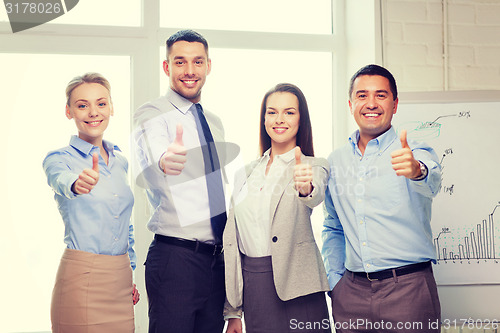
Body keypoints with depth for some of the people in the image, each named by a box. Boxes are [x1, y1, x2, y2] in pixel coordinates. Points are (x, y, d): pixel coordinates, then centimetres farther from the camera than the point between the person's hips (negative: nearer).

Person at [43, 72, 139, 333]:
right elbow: (60, 179, -30)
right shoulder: (58, 158, -5)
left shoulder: (120, 161, 11)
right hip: (82, 280, -5)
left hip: (121, 280, 5)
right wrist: (76, 184, -52)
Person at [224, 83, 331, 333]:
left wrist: (306, 187, -50)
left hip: (294, 286, -4)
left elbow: (315, 196, -25)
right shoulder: (249, 171, 11)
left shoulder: (314, 167, -1)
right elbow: (233, 238, 11)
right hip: (251, 287, 4)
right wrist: (232, 311, 10)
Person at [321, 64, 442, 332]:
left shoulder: (415, 153, -2)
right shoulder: (336, 162, 10)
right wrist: (334, 280, 9)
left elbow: (430, 184, -26)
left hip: (408, 289, -3)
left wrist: (416, 170, -47)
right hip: (351, 293, 4)